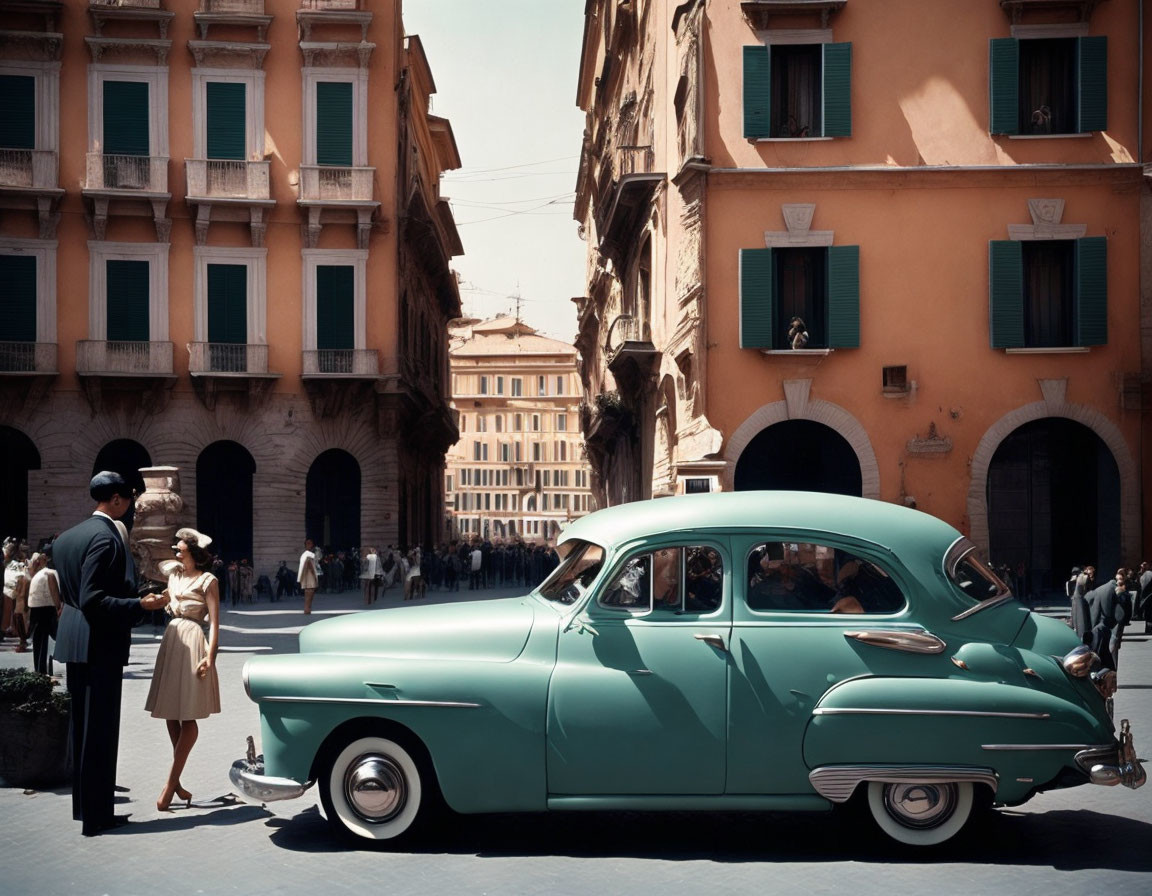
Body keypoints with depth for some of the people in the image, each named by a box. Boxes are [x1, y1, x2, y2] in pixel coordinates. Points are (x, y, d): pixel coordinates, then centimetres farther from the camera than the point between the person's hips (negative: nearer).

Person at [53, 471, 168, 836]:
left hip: (73, 643, 10)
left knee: (81, 726, 17)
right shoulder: (106, 537, -17)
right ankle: (96, 817, 3)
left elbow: (71, 593, 14)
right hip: (100, 645, -10)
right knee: (100, 730, -2)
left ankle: (83, 805, 26)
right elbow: (93, 599, -22)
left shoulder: (68, 536, 11)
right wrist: (140, 605, -22)